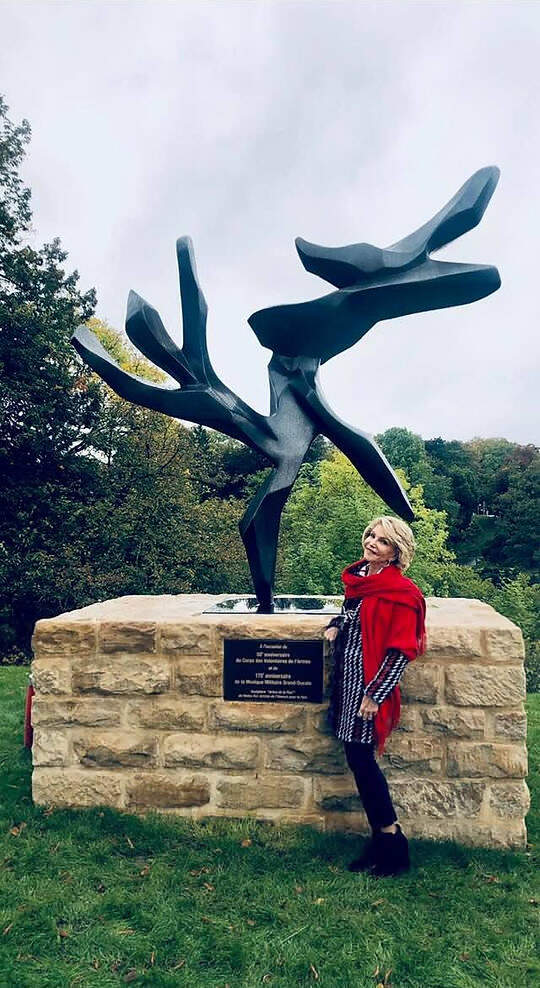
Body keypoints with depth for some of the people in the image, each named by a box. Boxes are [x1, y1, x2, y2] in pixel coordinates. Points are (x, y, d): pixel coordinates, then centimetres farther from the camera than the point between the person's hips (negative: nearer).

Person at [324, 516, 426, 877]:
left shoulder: (400, 592, -15)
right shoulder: (358, 576, 9)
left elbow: (401, 651, -15)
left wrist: (375, 695, -16)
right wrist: (337, 625, 7)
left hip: (371, 681, -8)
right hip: (347, 676, 8)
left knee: (360, 758, -4)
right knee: (358, 757, 11)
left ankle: (392, 844, 14)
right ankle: (384, 838, 25)